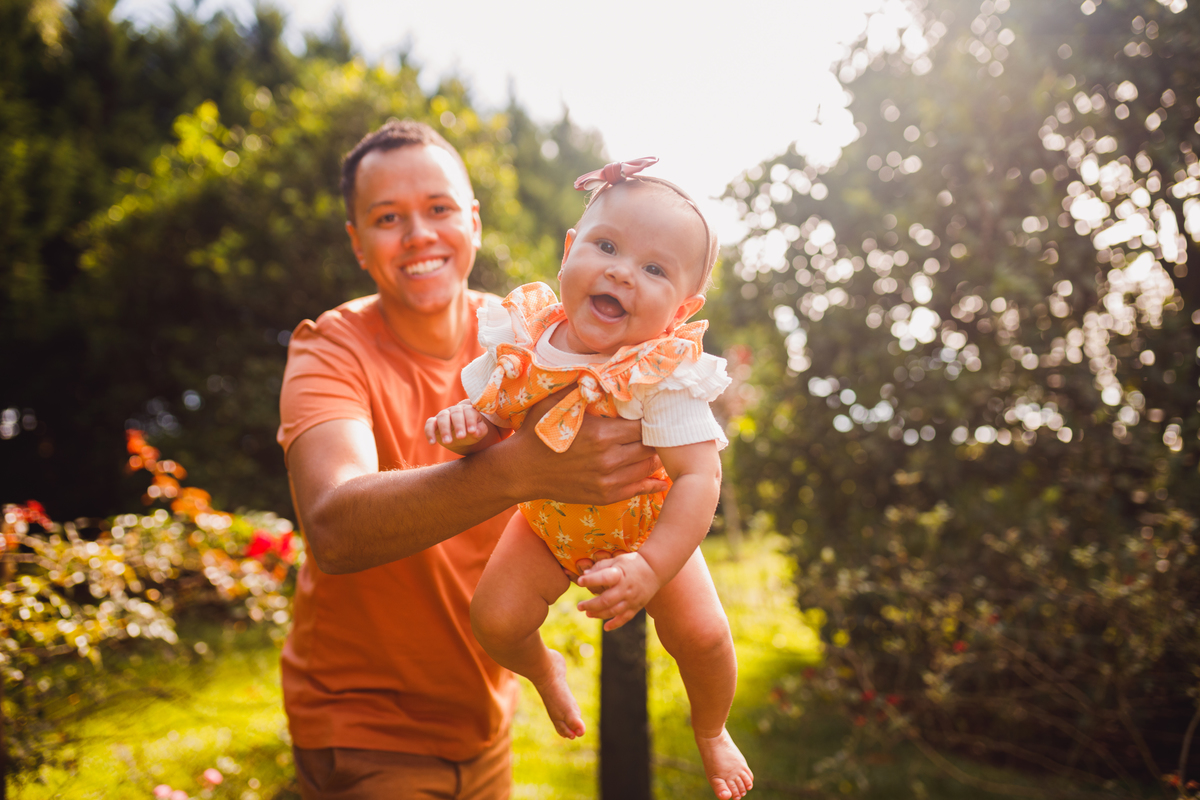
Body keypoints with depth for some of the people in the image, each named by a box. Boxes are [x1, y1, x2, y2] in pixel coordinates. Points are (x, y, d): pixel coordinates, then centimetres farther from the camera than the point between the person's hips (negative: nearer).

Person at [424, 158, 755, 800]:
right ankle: (543, 669, 26)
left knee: (702, 634, -11)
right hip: (549, 523, 2)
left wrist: (651, 568, -47)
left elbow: (698, 478, -35)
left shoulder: (665, 375, -31)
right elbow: (489, 427, -9)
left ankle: (710, 730, 26)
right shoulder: (521, 341, -20)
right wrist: (467, 427, -34)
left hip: (648, 528, -2)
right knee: (494, 618, -13)